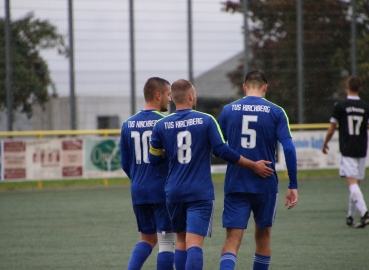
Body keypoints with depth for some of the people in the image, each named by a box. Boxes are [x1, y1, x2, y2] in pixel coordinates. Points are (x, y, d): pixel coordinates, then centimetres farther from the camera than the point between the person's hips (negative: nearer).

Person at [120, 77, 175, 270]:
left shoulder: (128, 124, 6)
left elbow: (125, 164, 11)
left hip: (138, 191, 6)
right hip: (162, 190, -6)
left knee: (147, 238, 17)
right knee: (166, 241, 2)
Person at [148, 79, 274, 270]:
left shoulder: (161, 126, 1)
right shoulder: (206, 121, -6)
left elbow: (154, 158, 7)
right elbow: (222, 151, -7)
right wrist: (253, 166, 3)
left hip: (174, 192, 3)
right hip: (200, 193, -3)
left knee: (181, 241, 18)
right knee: (194, 244, -10)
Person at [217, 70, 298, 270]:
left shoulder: (228, 110, 3)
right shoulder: (276, 112, -1)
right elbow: (288, 149, -8)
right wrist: (293, 186, -3)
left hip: (235, 185, 0)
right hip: (266, 185, 0)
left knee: (232, 240, -5)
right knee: (263, 236, 19)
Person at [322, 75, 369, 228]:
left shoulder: (340, 106, -5)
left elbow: (331, 129, -2)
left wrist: (325, 144, 14)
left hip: (347, 151, -4)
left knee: (352, 183, -12)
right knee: (356, 183, 13)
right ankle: (350, 217, 20)